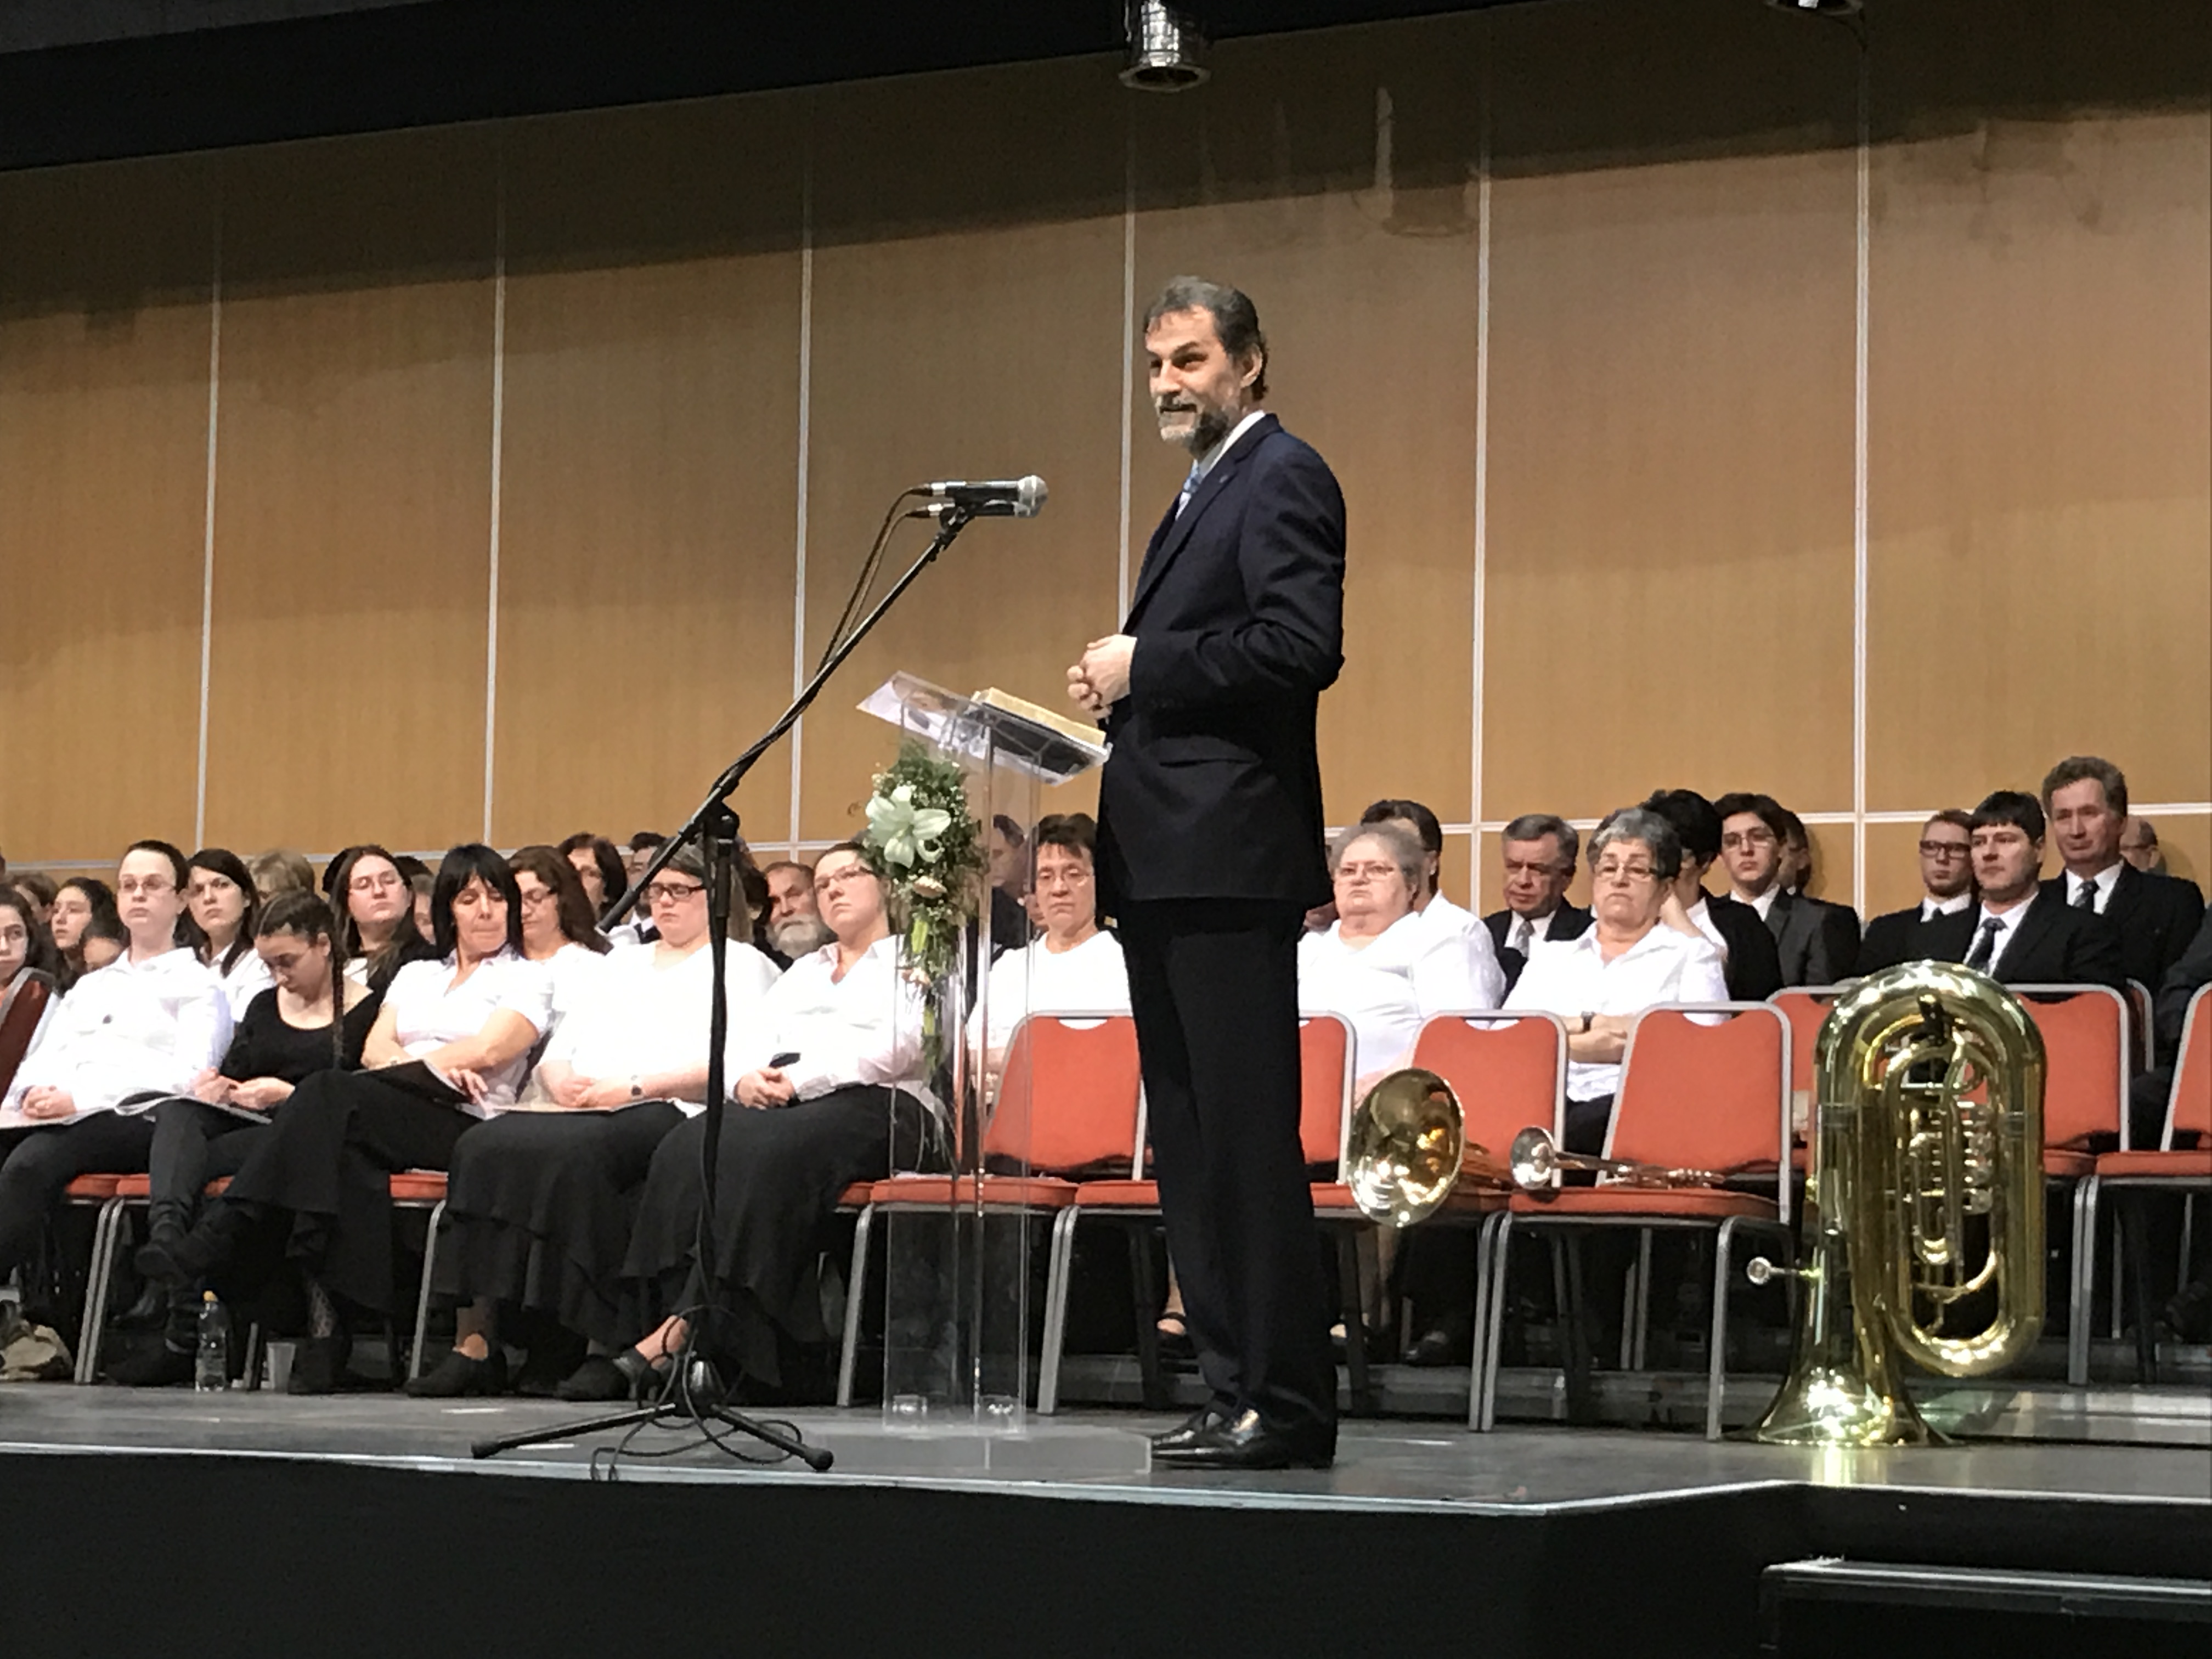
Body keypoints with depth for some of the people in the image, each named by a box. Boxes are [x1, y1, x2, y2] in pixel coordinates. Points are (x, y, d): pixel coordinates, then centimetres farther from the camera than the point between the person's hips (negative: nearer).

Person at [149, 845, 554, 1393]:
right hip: (381, 1124, 4)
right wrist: (435, 1065, -5)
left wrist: (415, 1062, 1)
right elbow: (375, 1050, 14)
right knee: (346, 1158, -36)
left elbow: (488, 1050, -2)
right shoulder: (416, 975, 31)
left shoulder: (527, 978, 16)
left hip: (464, 1122, -4)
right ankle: (325, 1319, -43)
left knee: (331, 1093, -32)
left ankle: (220, 1241, -35)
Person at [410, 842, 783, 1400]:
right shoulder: (623, 963, 32)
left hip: (665, 1110, -6)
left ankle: (604, 1345, -34)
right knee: (485, 1147, -24)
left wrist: (636, 1087, -14)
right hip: (583, 1109, 6)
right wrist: (563, 1079, 1)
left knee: (575, 1151, -38)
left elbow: (731, 1066, -7)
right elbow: (557, 1051, 25)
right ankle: (475, 1340, -30)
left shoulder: (740, 966, 11)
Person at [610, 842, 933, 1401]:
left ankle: (685, 1328, -44)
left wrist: (802, 1079, -12)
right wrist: (746, 1078, -4)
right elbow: (754, 1046, 21)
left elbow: (895, 1048, -5)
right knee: (688, 1147, -29)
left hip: (870, 1105, -6)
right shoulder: (802, 972, 34)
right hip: (774, 1102, 6)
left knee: (762, 1152, -38)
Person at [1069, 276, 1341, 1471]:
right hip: (1164, 859, 10)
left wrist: (1144, 665, -14)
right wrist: (1120, 690, 8)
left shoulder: (1282, 479, -6)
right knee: (1189, 1139, 9)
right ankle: (1235, 1387, 13)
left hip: (1230, 857, -10)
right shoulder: (1200, 496, 24)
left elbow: (1303, 643, -19)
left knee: (1246, 1137, -10)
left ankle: (1286, 1402, -8)